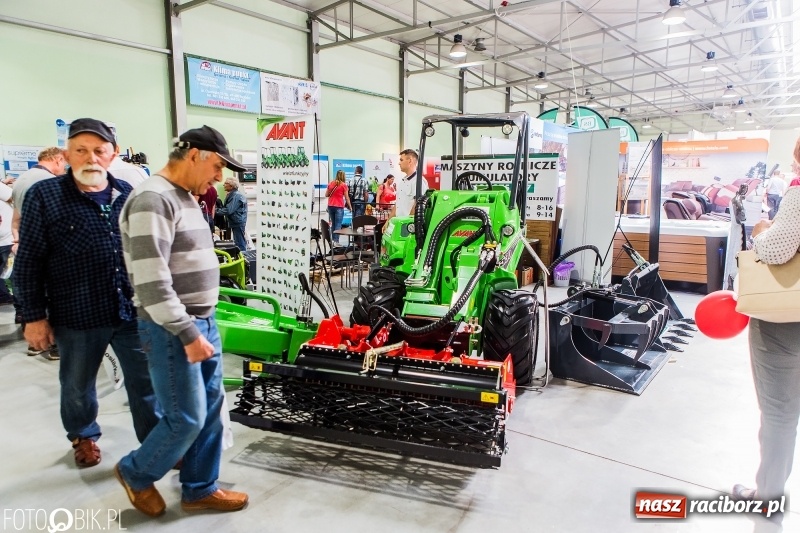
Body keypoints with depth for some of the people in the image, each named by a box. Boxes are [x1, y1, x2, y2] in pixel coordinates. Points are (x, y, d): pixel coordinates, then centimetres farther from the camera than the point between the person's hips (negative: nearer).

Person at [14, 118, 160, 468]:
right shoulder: (44, 196, -5)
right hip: (77, 316, -2)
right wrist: (34, 316, -5)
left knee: (146, 381, 9)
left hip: (132, 312, 2)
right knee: (77, 386, 17)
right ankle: (83, 436, 43)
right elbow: (28, 262, -4)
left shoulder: (128, 194, 5)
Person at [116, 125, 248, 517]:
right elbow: (151, 281, -24)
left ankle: (199, 489, 27)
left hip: (203, 321, 9)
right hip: (172, 328, -9)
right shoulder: (153, 199, -17)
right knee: (187, 418, 1)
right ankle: (136, 474, 27)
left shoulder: (186, 198, 13)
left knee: (211, 409, 12)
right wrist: (187, 333, -22)